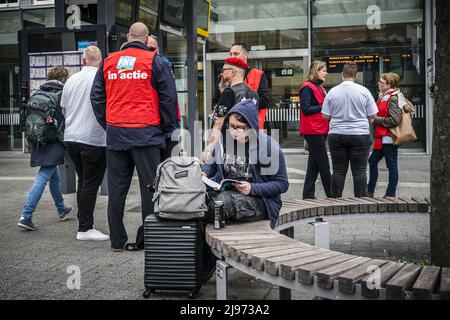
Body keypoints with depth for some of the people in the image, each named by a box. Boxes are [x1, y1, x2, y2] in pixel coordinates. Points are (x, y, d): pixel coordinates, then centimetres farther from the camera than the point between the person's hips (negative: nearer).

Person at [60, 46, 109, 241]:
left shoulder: (71, 80, 10)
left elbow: (64, 110, 19)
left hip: (71, 137, 6)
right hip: (94, 139, -6)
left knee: (83, 181, 16)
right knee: (91, 183, -3)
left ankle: (84, 223, 21)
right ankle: (85, 228, -2)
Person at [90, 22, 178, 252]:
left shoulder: (108, 62, 11)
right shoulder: (154, 61, 0)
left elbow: (96, 97, 14)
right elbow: (169, 96, -2)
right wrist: (166, 127, 8)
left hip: (115, 134, 4)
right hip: (146, 133, -3)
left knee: (116, 188, 9)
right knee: (149, 186, 2)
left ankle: (117, 241, 14)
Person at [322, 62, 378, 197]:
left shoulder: (333, 91, -2)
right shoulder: (363, 91, -4)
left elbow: (325, 116, 1)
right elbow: (372, 115, -1)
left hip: (336, 135, 1)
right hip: (360, 135, -1)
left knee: (338, 171, 8)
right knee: (359, 171, 4)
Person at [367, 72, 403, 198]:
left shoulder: (393, 98, -14)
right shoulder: (384, 96, 15)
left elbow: (394, 120, -21)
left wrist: (376, 120, -15)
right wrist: (375, 118, 6)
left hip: (389, 138, -10)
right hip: (382, 138, 10)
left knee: (392, 166, 0)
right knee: (372, 161, 15)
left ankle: (390, 194, 8)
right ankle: (370, 192, 25)